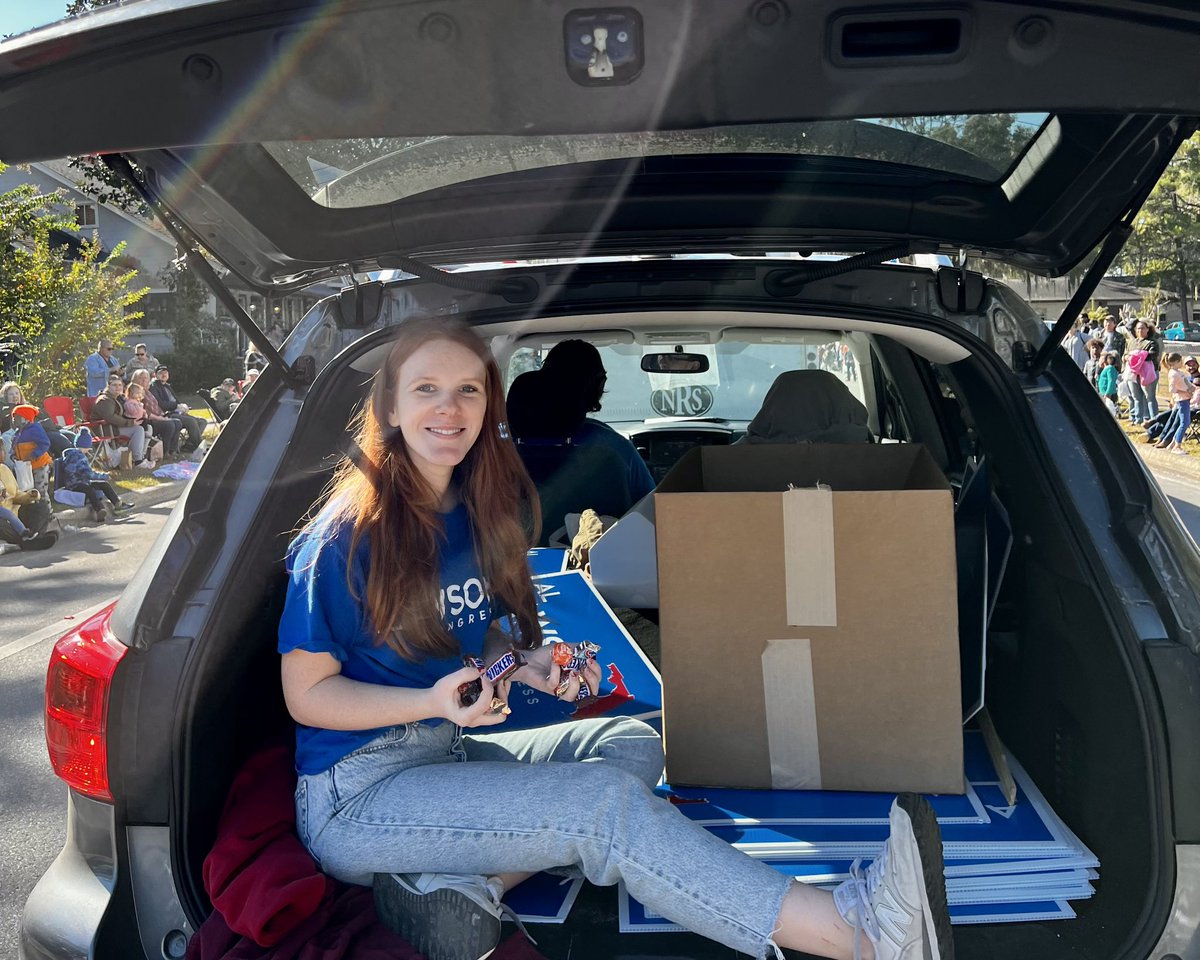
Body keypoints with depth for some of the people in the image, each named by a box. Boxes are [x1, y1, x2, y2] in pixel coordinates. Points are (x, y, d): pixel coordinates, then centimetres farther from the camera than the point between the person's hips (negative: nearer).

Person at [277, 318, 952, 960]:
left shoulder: (482, 513, 4)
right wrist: (433, 701, -25)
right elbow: (307, 695, -11)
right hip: (357, 790, -8)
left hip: (452, 752, 8)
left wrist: (524, 665, -6)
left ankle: (462, 880, -22)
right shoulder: (346, 537, -16)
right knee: (603, 802, -24)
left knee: (632, 744, -6)